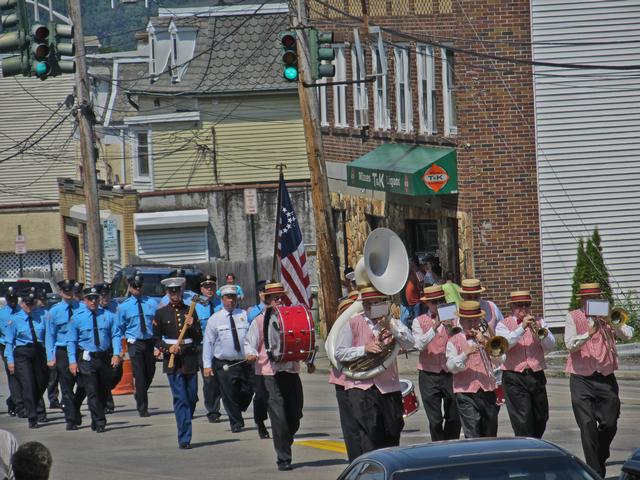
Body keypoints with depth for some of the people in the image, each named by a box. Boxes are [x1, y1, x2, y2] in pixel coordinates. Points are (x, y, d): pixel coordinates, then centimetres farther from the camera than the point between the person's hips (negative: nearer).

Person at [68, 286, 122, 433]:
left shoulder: (108, 316, 6)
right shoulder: (77, 318, 1)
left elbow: (116, 335, 3)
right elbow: (71, 341, 0)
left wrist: (116, 354, -11)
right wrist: (72, 361, -9)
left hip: (105, 358, 3)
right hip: (87, 359, -3)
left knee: (103, 391, 11)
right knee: (92, 392, -10)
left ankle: (97, 421, 25)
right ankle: (99, 423, -10)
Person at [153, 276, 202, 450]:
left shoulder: (190, 311, 8)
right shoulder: (161, 313, 4)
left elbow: (199, 338, 7)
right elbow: (156, 338, 7)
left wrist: (191, 327, -12)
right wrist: (168, 348, -11)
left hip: (190, 361, 3)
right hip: (172, 362, -3)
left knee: (192, 399, 7)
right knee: (180, 399, -9)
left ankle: (185, 433, 26)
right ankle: (184, 439, -11)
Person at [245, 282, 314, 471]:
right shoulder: (259, 321, 3)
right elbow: (249, 343, 2)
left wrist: (309, 362, 8)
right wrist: (250, 354, -20)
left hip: (291, 372, 4)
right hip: (270, 375, -4)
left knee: (295, 416, 7)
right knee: (279, 418, -9)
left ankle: (284, 446, 30)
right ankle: (283, 459, -3)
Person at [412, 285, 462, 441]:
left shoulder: (453, 319, 7)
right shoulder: (419, 322, 3)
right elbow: (419, 345, -13)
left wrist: (450, 328, -22)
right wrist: (434, 328, -23)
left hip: (450, 374, 2)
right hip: (429, 376, -2)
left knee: (454, 418, 6)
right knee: (435, 420, -3)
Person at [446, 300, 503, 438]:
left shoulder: (486, 338, 15)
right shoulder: (454, 341, 5)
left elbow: (500, 361, 4)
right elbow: (451, 366, -8)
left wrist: (485, 343, -7)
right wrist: (466, 354, -24)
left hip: (488, 392, 4)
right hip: (466, 394, -4)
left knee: (490, 435, 10)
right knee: (473, 434, -15)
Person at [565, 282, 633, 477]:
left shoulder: (608, 317, 10)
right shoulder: (573, 317, 3)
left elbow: (627, 335, -4)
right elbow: (570, 344, -12)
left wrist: (614, 323, -21)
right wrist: (588, 333, -27)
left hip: (606, 379, 3)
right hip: (582, 379, -3)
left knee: (609, 424, 1)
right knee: (588, 426, -10)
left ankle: (600, 459, 29)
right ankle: (595, 471, -6)